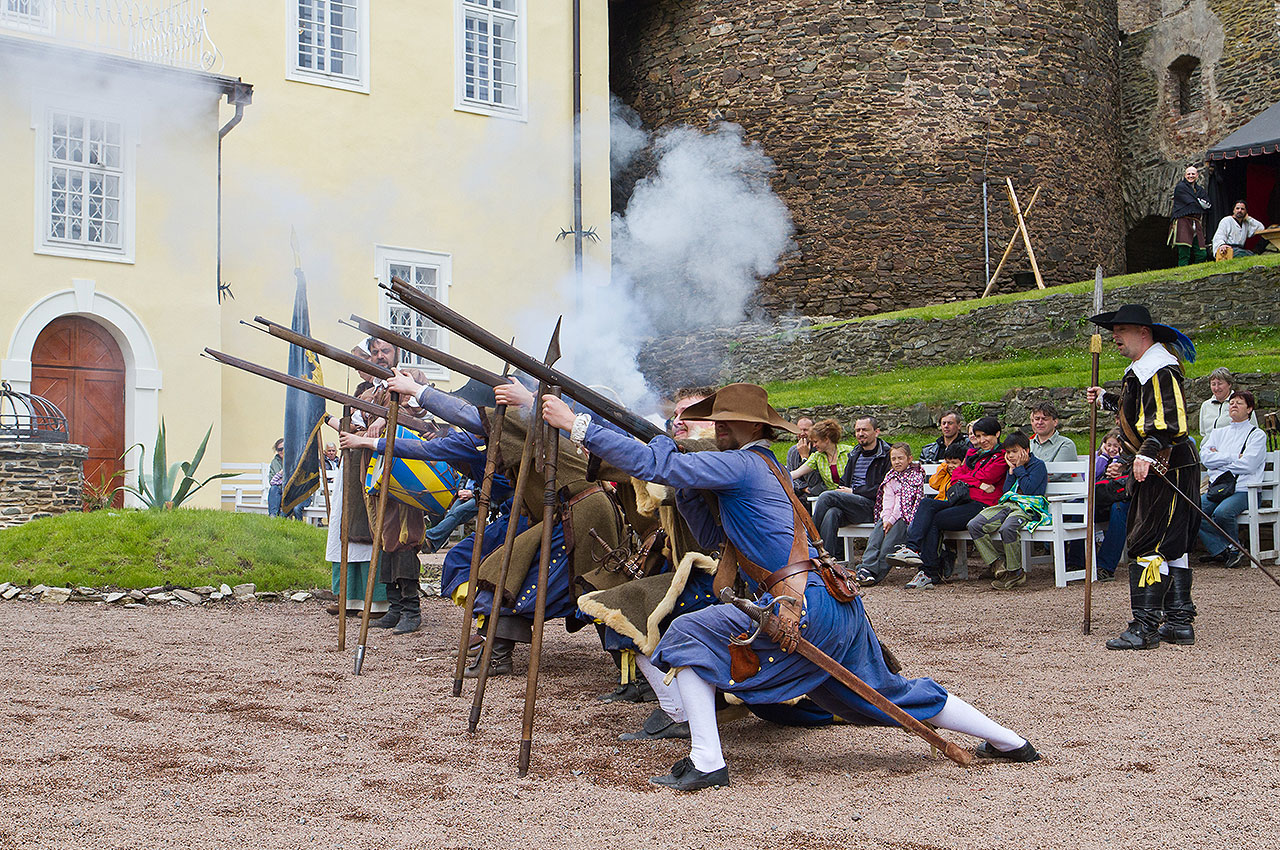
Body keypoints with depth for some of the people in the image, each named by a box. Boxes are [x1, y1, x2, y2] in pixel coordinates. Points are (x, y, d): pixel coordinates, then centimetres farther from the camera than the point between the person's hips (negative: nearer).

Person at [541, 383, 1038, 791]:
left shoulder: (742, 465, -8)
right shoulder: (762, 470, 21)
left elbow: (653, 466, -16)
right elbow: (712, 534, 23)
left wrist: (576, 424, -12)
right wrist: (678, 470, 15)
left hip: (804, 610, -10)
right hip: (839, 610, 10)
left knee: (689, 634, -4)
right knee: (891, 693, 23)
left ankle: (705, 762, -7)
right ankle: (1008, 742, 34)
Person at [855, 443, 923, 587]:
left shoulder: (915, 475, 0)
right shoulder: (890, 477, 19)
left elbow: (905, 501, -9)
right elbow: (888, 499, 7)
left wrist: (892, 520, -15)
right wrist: (886, 519, -10)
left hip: (904, 516, -5)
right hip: (889, 516, 5)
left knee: (889, 543, -25)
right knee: (876, 534, -21)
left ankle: (878, 573, -30)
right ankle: (867, 567, -31)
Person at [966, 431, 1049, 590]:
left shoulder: (1038, 465, 3)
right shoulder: (1013, 466, 25)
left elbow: (1029, 489, -10)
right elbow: (1006, 491, 16)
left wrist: (1019, 468, -1)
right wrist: (1011, 470, 10)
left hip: (1028, 507, -8)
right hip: (1008, 505, 8)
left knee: (1007, 528, -39)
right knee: (974, 525, -14)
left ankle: (1016, 573, -23)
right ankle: (996, 565, -16)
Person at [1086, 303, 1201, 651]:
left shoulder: (1160, 369, -17)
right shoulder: (1140, 368, 17)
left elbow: (1171, 420, -28)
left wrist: (1148, 452, -39)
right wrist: (1106, 399, 35)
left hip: (1169, 468, -11)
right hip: (1153, 469, 11)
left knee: (1149, 545, -13)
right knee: (1170, 545, 15)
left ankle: (1145, 628, -14)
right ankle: (1179, 620, 23)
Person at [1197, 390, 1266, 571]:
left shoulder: (1257, 434, 6)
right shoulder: (1219, 433, 21)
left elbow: (1247, 464, -10)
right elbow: (1204, 457, 4)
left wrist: (1219, 459, -1)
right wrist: (1233, 457, -5)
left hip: (1243, 490, -5)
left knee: (1222, 512, -35)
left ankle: (1234, 547, -7)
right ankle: (1222, 550, -15)